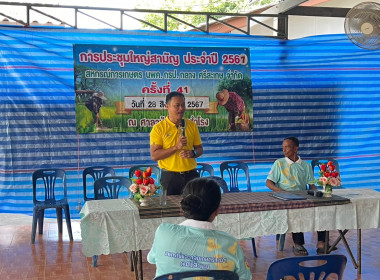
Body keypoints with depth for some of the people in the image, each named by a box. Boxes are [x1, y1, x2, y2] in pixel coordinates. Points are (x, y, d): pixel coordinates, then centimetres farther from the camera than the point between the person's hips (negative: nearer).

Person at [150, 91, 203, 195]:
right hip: (170, 176, -3)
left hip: (191, 175, 3)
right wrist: (176, 147, -19)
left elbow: (199, 149, 13)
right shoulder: (158, 128, -4)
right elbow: (154, 156, -10)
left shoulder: (192, 125, 8)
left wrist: (193, 153, -9)